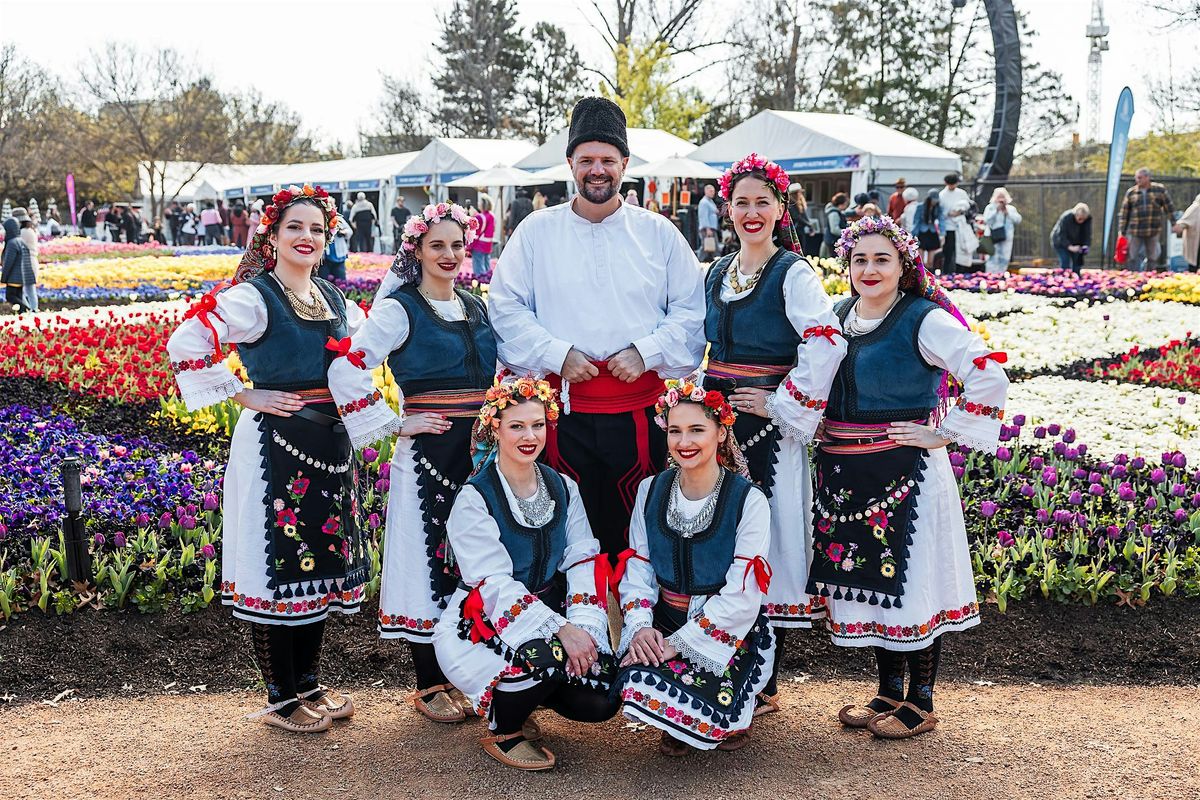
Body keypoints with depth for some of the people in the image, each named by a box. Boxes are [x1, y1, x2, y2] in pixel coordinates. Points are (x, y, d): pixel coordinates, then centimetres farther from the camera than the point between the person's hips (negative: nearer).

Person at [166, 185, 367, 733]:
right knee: (277, 563, -1)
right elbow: (184, 344, -20)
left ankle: (308, 683, 27)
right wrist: (245, 395, -16)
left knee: (321, 564, 13)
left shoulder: (334, 299, 11)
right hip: (273, 443, -7)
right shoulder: (253, 297, -10)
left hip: (330, 440, 7)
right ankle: (281, 698, 13)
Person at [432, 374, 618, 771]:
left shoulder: (563, 488, 6)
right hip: (484, 626, -5)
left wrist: (583, 625, -21)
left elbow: (584, 560, -2)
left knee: (601, 701, -15)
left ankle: (519, 696, 16)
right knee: (551, 656, -34)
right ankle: (501, 731, -2)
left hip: (551, 613, 5)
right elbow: (494, 583, -19)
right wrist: (559, 629, -30)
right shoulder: (474, 498, -11)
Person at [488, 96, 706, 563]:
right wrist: (558, 355, -9)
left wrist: (646, 352, -9)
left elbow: (692, 310, 6)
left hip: (639, 410, 0)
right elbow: (506, 306, 3)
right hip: (564, 407, 0)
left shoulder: (659, 233, 8)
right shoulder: (537, 231, 7)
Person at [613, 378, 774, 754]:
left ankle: (734, 718, 11)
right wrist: (639, 626, -14)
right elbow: (638, 571, 4)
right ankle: (678, 726, 10)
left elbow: (741, 596, -15)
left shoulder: (748, 501, -11)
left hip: (729, 633, -3)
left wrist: (679, 643, -19)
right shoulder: (651, 491, 3)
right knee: (635, 682, -24)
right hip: (664, 624, 4)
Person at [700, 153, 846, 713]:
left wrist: (781, 404, -17)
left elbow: (826, 346, -21)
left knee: (767, 543, -2)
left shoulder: (793, 274, -7)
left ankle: (764, 686, 8)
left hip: (767, 423, -7)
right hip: (718, 418, 7)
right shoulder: (716, 274, 13)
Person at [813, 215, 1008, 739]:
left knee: (911, 582, 1)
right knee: (866, 579, 13)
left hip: (905, 473, -6)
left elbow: (990, 378, -19)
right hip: (844, 474, 7)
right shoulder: (838, 315, 9)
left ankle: (920, 703, 17)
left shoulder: (924, 319, -11)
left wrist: (944, 434, -15)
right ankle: (888, 693, 28)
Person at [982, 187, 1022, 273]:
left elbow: (1018, 220, 3)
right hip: (992, 238, -4)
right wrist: (996, 210, -11)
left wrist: (1008, 212, -4)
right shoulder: (990, 207, 3)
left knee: (1004, 259, 3)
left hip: (1006, 239, 4)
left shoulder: (1011, 208, 13)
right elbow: (986, 220, -11)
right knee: (993, 260, -11)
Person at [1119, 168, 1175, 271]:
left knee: (1152, 259, 8)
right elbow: (1124, 213, 5)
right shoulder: (1131, 192, 3)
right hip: (1135, 231, 0)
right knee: (1132, 258, 1)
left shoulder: (1159, 189, 2)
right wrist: (1122, 231, 2)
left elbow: (1169, 208, 8)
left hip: (1154, 232, 0)